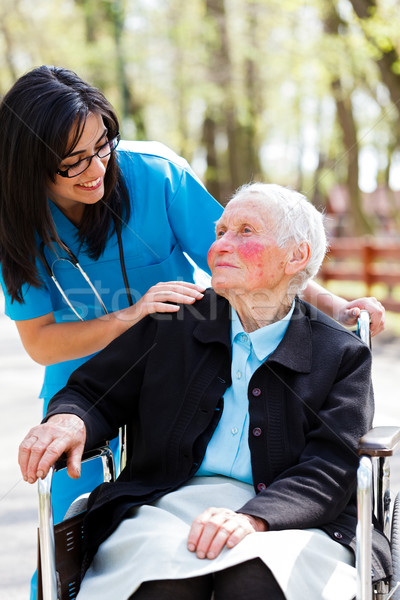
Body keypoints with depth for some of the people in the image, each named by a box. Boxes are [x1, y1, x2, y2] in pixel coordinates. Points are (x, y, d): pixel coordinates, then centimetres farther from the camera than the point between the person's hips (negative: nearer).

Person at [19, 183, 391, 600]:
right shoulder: (169, 323, 15)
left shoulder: (343, 355, 9)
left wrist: (252, 517, -21)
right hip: (166, 506, 1)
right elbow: (95, 393, 17)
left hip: (287, 520, 0)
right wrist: (69, 420, -9)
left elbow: (331, 470, -2)